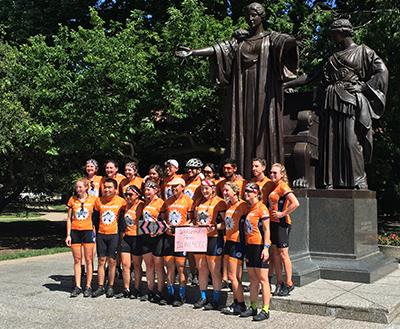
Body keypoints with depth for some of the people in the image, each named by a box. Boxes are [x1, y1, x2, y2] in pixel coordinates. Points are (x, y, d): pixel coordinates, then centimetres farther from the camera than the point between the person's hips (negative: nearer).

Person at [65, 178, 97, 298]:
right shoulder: (72, 200, 4)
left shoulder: (93, 199, 0)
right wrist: (68, 235, 1)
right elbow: (69, 218, 7)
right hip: (75, 232, 2)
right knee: (77, 260, 6)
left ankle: (88, 286, 10)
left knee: (89, 260, 2)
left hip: (88, 231, -2)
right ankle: (77, 286, 12)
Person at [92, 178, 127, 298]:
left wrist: (121, 232, -3)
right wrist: (97, 231, 7)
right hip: (101, 235, 3)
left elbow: (123, 219, 0)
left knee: (112, 261, 1)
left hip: (114, 235, -3)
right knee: (101, 261, 6)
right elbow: (95, 218, 11)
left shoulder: (121, 201, -3)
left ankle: (110, 287, 12)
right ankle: (100, 287, 13)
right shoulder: (98, 201, 5)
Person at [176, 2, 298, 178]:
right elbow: (218, 49, 6)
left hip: (263, 92, -3)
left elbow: (284, 41, -14)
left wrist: (293, 42, -39)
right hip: (242, 92, 4)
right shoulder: (239, 40, 17)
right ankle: (242, 177, 0)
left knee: (264, 129, -8)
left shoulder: (270, 38, 7)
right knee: (242, 130, -1)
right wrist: (193, 52, -7)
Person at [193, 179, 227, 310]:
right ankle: (203, 298, 23)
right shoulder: (199, 202, 14)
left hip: (213, 238, -6)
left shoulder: (219, 202, -6)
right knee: (201, 270, 13)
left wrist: (215, 227, -26)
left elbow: (226, 222, -11)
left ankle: (216, 300, 10)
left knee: (214, 271, 1)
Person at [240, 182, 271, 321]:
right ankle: (253, 307, 22)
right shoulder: (248, 208, 15)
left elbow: (266, 229, -12)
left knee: (262, 279, -4)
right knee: (253, 280, 13)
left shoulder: (261, 208, -9)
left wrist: (266, 247, -19)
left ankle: (265, 310, 1)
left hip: (260, 247, -8)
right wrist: (245, 247, 14)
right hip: (249, 246, 8)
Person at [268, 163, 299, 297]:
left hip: (281, 223, -9)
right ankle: (279, 283, 20)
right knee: (275, 254, 11)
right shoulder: (274, 187, 12)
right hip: (273, 223, 9)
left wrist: (283, 214, -19)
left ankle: (289, 284, 8)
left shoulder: (283, 186, -13)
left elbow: (295, 203, -26)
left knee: (283, 254, -2)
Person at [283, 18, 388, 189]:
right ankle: (330, 183, -1)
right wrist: (287, 84, 15)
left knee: (351, 141, -14)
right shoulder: (332, 57, 25)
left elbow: (382, 72, 0)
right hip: (331, 103, 5)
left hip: (351, 101, -5)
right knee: (329, 142, -2)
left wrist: (363, 87, -10)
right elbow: (311, 76, 22)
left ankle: (358, 183, -9)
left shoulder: (363, 51, 10)